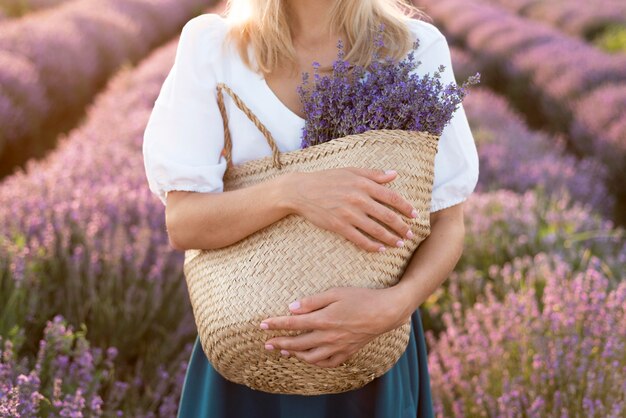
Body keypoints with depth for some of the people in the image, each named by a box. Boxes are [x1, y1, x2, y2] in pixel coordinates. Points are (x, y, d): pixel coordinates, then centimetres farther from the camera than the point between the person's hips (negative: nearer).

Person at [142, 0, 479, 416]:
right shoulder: (210, 45, -8)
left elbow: (448, 225, -7)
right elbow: (182, 224, -13)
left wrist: (394, 304, -26)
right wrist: (290, 191, -30)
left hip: (371, 348, 0)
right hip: (245, 343, 0)